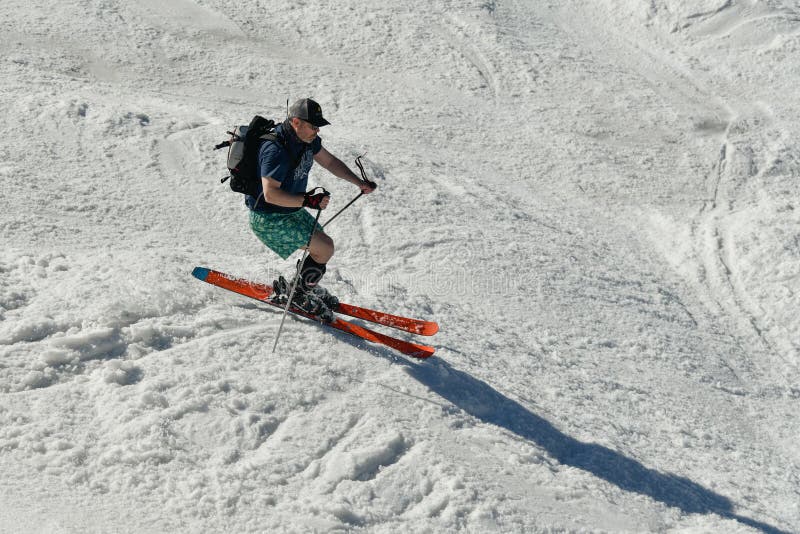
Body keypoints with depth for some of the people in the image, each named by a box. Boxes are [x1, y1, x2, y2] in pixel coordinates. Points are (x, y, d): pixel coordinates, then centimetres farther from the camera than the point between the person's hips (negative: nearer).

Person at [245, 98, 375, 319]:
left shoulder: (306, 138, -2)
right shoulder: (276, 150, -30)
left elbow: (329, 161, 11)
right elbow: (270, 194, -35)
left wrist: (358, 182, 0)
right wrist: (307, 201, -40)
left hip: (292, 210, 9)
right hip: (268, 219, -9)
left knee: (321, 250, 12)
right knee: (325, 247, -12)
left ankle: (305, 286, 34)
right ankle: (299, 294, 7)